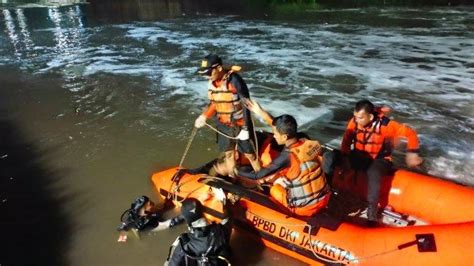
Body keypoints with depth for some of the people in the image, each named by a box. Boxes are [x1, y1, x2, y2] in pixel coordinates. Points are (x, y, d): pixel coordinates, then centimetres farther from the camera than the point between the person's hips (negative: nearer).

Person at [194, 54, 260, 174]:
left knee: (249, 153, 7)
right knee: (228, 153, 18)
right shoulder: (212, 82, -3)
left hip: (239, 125, -6)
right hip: (223, 125, 6)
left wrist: (245, 128, -18)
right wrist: (204, 116, -4)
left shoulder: (235, 80, -23)